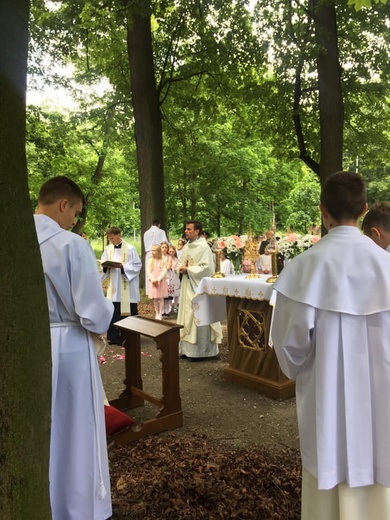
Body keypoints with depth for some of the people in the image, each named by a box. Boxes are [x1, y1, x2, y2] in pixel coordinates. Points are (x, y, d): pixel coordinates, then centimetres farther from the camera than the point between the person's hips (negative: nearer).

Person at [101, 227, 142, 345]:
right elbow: (103, 264, 14)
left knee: (128, 311, 0)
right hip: (113, 285, 4)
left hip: (127, 286, -4)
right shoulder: (108, 249, 8)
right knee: (113, 311, 5)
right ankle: (114, 336, 16)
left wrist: (122, 266, -19)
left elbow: (137, 265, -8)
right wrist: (106, 265, -10)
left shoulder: (130, 248, -7)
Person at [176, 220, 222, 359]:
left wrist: (188, 269, -16)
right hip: (187, 286, 8)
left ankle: (201, 351, 6)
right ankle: (188, 349, 19)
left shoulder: (204, 247, -12)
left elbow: (206, 267, -20)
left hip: (200, 287, -8)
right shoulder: (186, 247, 12)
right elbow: (179, 263, 17)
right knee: (188, 316, 11)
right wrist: (180, 268, -6)